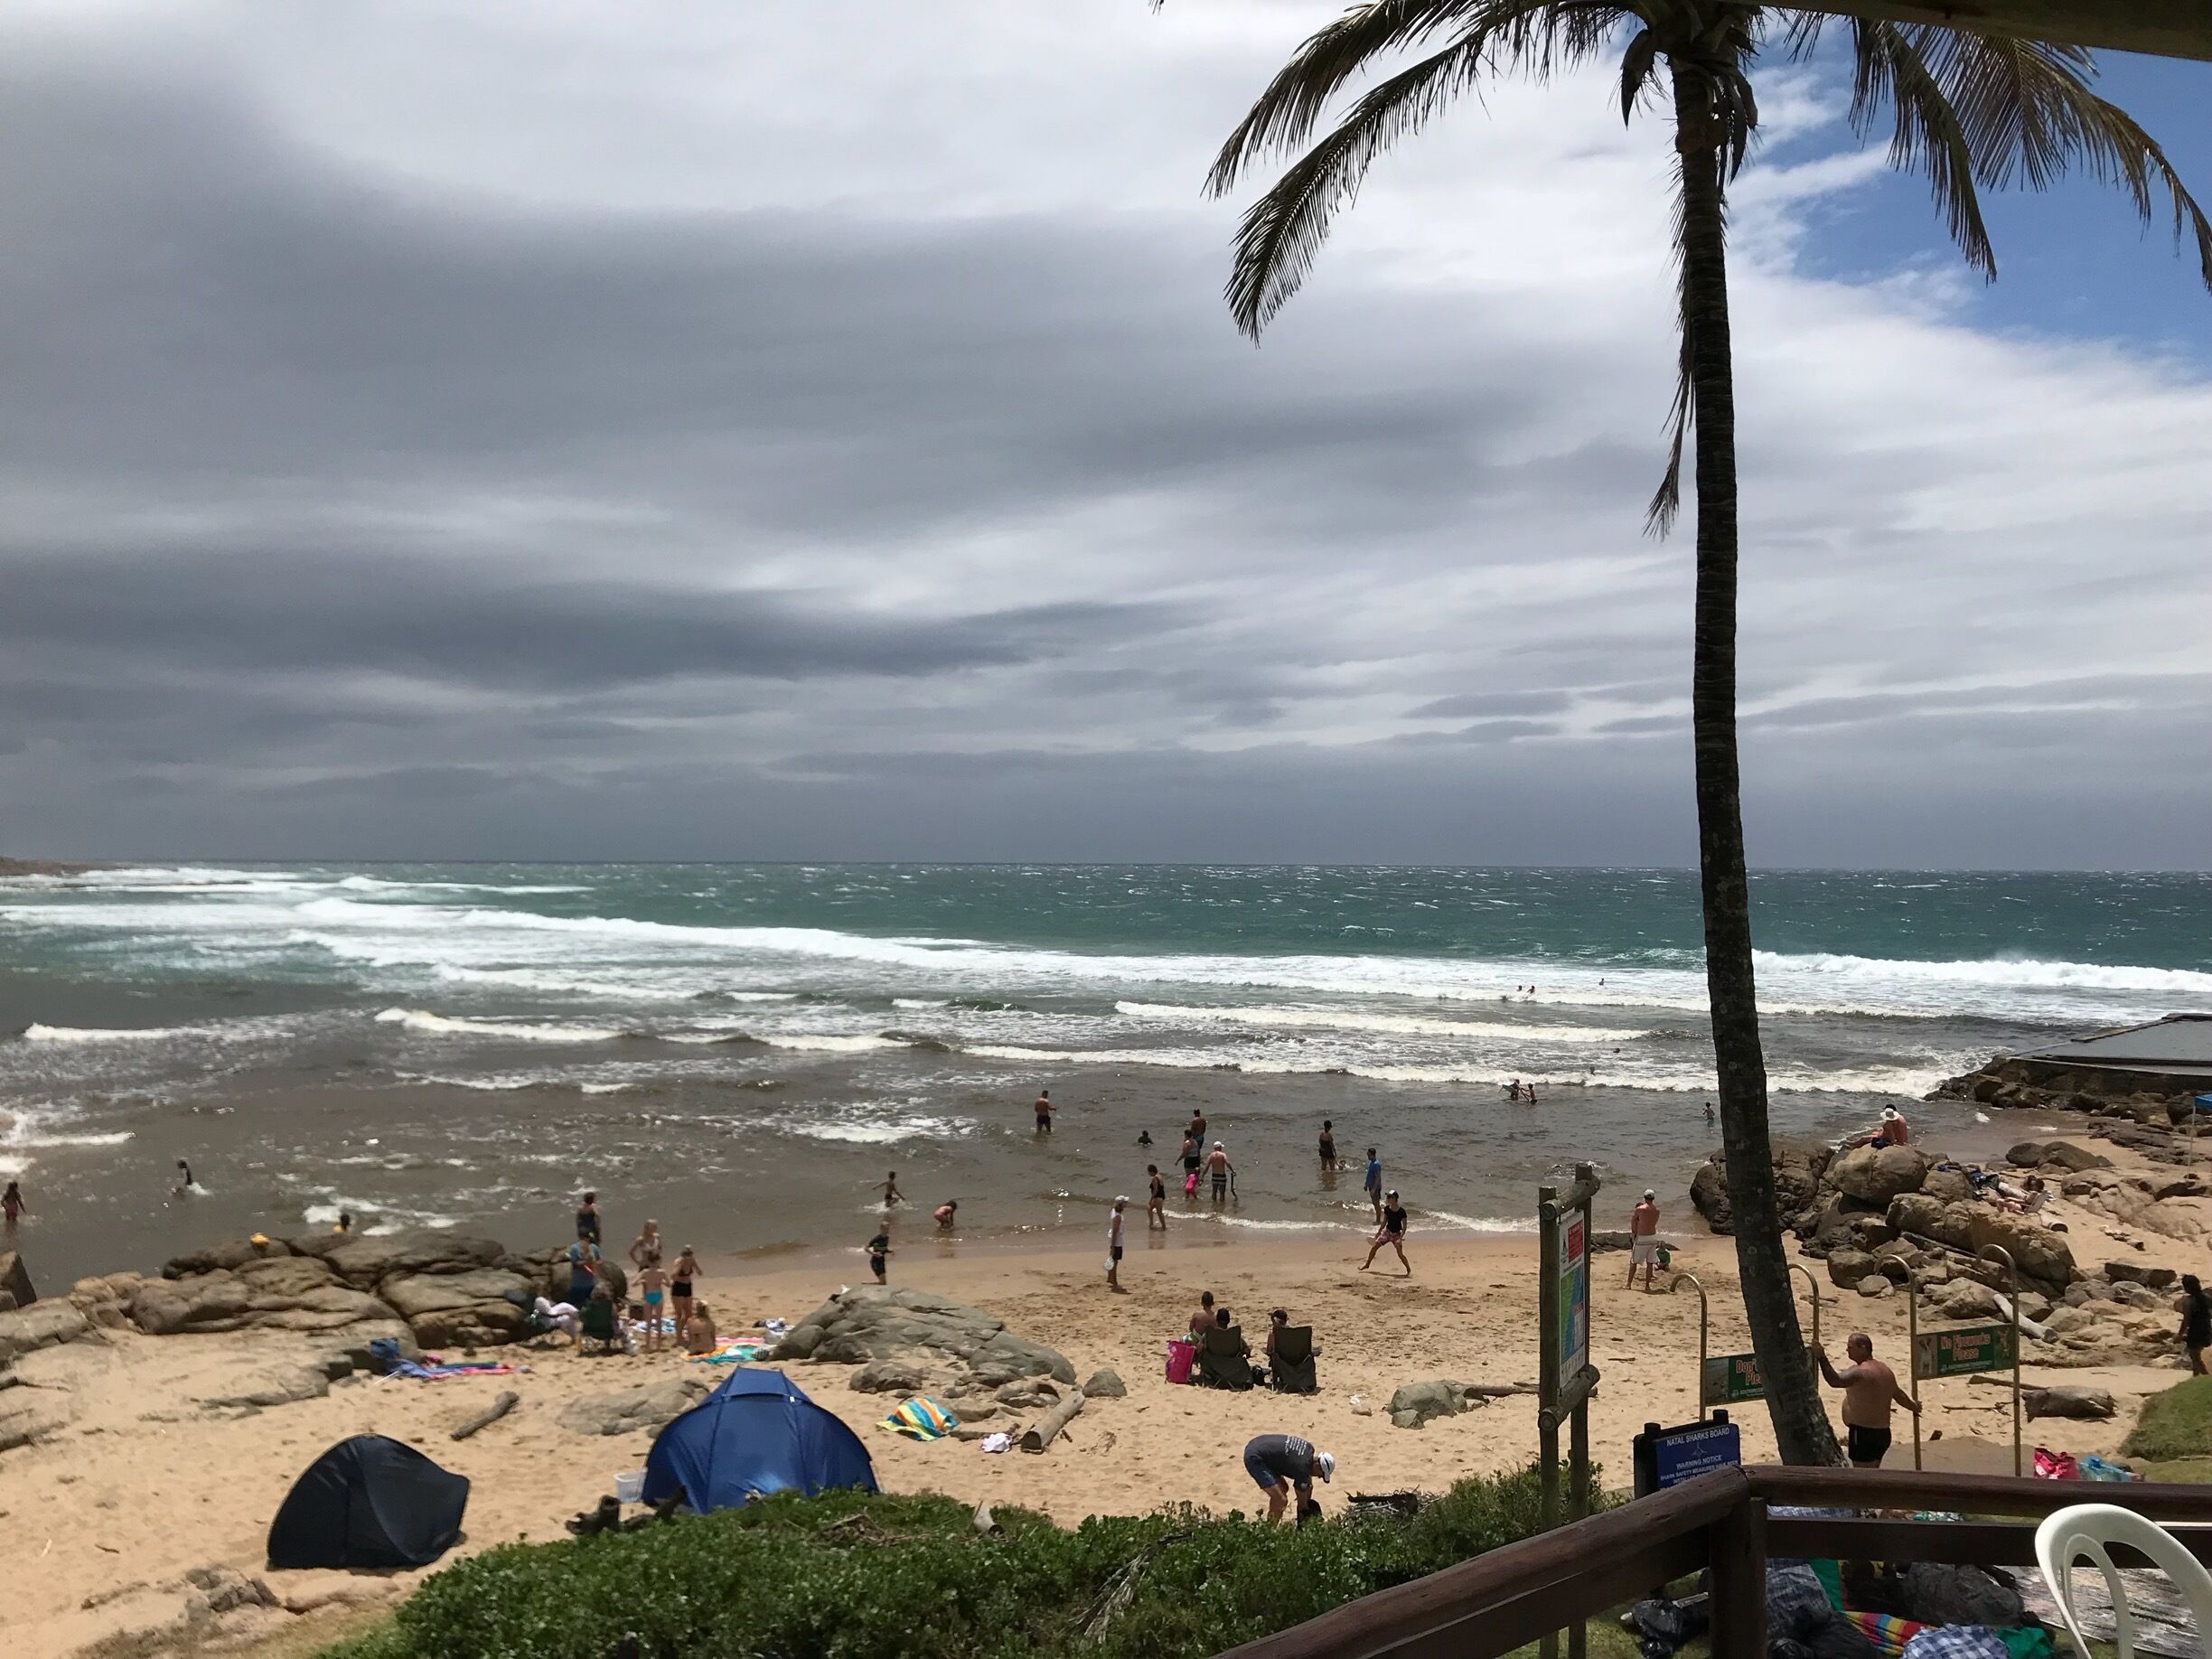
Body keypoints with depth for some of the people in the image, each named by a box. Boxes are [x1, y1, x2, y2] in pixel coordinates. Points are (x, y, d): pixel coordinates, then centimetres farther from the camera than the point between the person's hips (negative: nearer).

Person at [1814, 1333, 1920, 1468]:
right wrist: (1914, 1406, 50)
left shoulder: (1860, 1371, -18)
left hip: (1863, 1433, -10)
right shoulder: (1886, 1370, 14)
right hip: (1882, 1433, 10)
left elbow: (1835, 1381, -35)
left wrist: (1822, 1358, -35)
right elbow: (1899, 1395, 31)